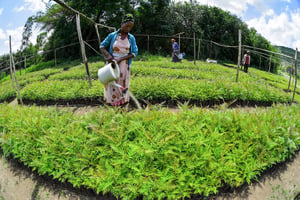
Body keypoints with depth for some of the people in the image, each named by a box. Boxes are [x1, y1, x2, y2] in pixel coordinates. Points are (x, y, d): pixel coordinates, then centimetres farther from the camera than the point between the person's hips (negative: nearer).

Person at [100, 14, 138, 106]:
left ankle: (123, 101, 19)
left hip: (124, 65, 1)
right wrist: (108, 55, -18)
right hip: (112, 63, -1)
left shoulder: (131, 38, -2)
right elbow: (102, 47, 1)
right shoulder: (112, 35, -4)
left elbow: (134, 53, -5)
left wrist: (121, 59, -16)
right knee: (112, 83, 4)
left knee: (123, 84, 8)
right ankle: (112, 100, 16)